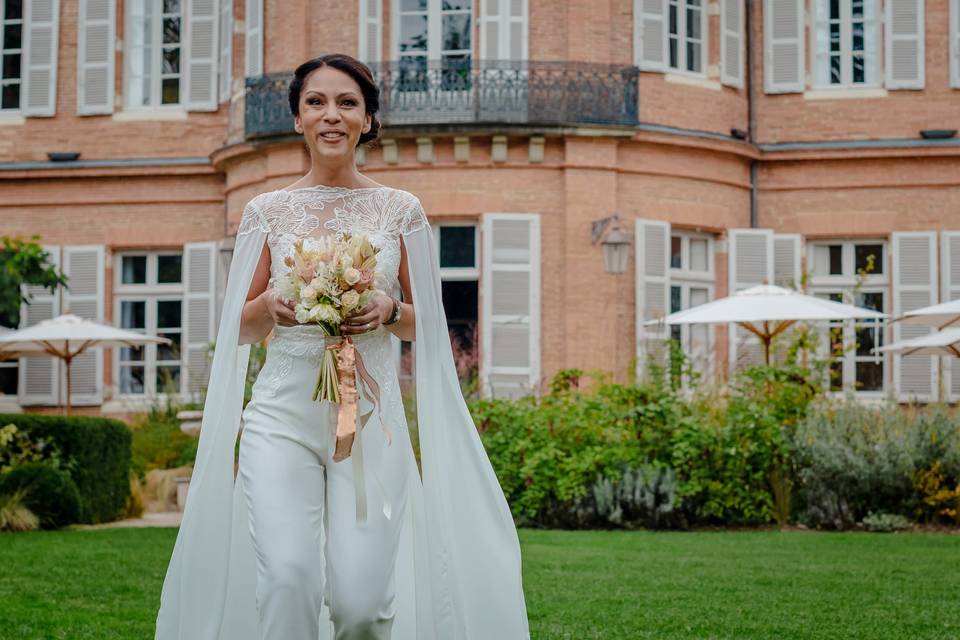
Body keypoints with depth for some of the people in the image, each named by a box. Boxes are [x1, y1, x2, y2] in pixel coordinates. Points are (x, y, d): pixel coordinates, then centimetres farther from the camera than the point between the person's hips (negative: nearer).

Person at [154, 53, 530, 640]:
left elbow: (426, 324, 12)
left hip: (371, 416, 0)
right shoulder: (268, 211, 8)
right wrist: (271, 305, -9)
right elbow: (240, 328, 13)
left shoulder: (401, 210, 7)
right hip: (283, 415, 0)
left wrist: (389, 312, -9)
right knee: (286, 582, -16)